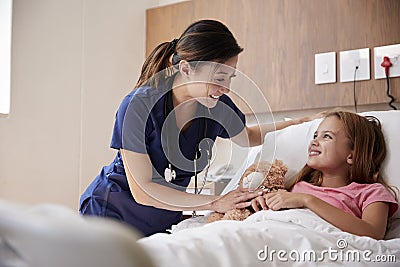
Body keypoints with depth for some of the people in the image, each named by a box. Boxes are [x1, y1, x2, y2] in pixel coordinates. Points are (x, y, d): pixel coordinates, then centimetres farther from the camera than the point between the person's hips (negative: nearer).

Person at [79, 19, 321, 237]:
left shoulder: (217, 105, -11)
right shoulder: (139, 106, -27)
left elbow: (247, 136, 14)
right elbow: (142, 190, -26)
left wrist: (297, 124, 0)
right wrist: (215, 203, -29)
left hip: (166, 220, 5)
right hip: (113, 213, -4)